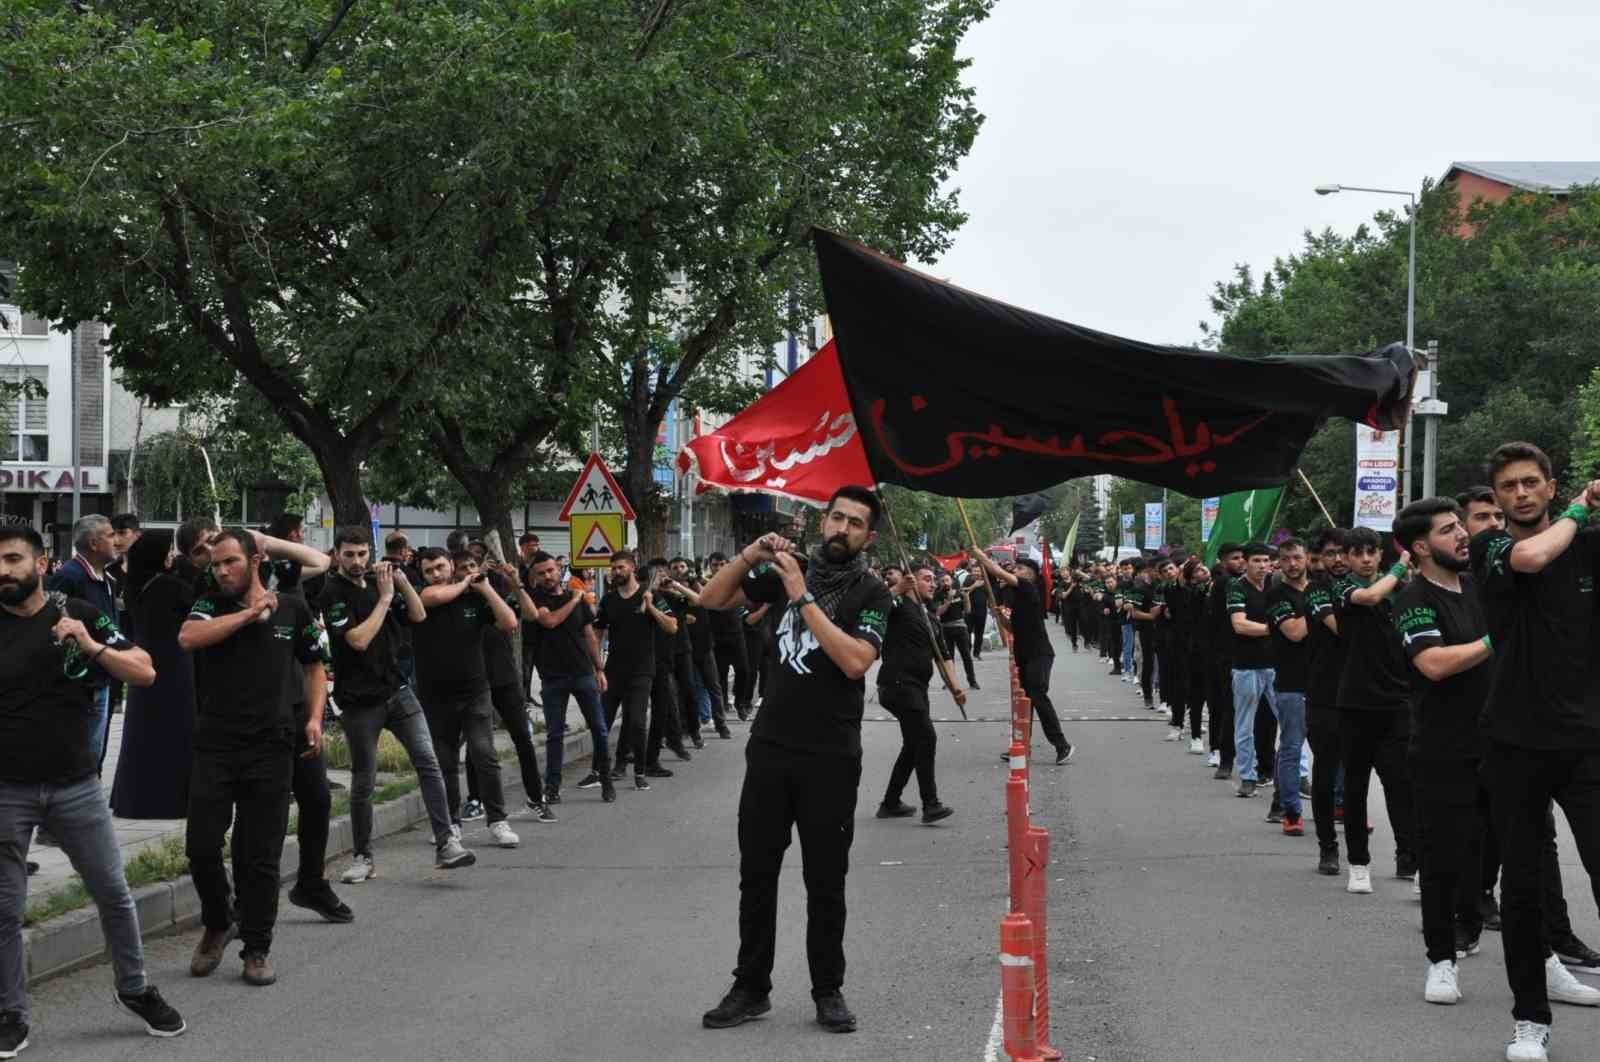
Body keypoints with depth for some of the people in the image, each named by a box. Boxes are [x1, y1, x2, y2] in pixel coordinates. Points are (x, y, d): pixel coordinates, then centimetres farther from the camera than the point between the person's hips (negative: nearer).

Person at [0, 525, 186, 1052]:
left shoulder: (79, 615, -1)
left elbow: (145, 672, -2)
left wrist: (91, 646, -17)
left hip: (76, 786, 1)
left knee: (114, 894, 10)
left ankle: (134, 989, 29)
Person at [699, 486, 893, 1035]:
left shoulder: (871, 593, -5)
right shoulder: (791, 569, 8)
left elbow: (855, 661, -21)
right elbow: (712, 599, 7)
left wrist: (802, 598, -21)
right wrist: (750, 555, -10)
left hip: (831, 758, -4)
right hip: (769, 748, 4)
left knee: (825, 881, 4)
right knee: (756, 874, 8)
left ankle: (828, 991, 15)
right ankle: (751, 988, 17)